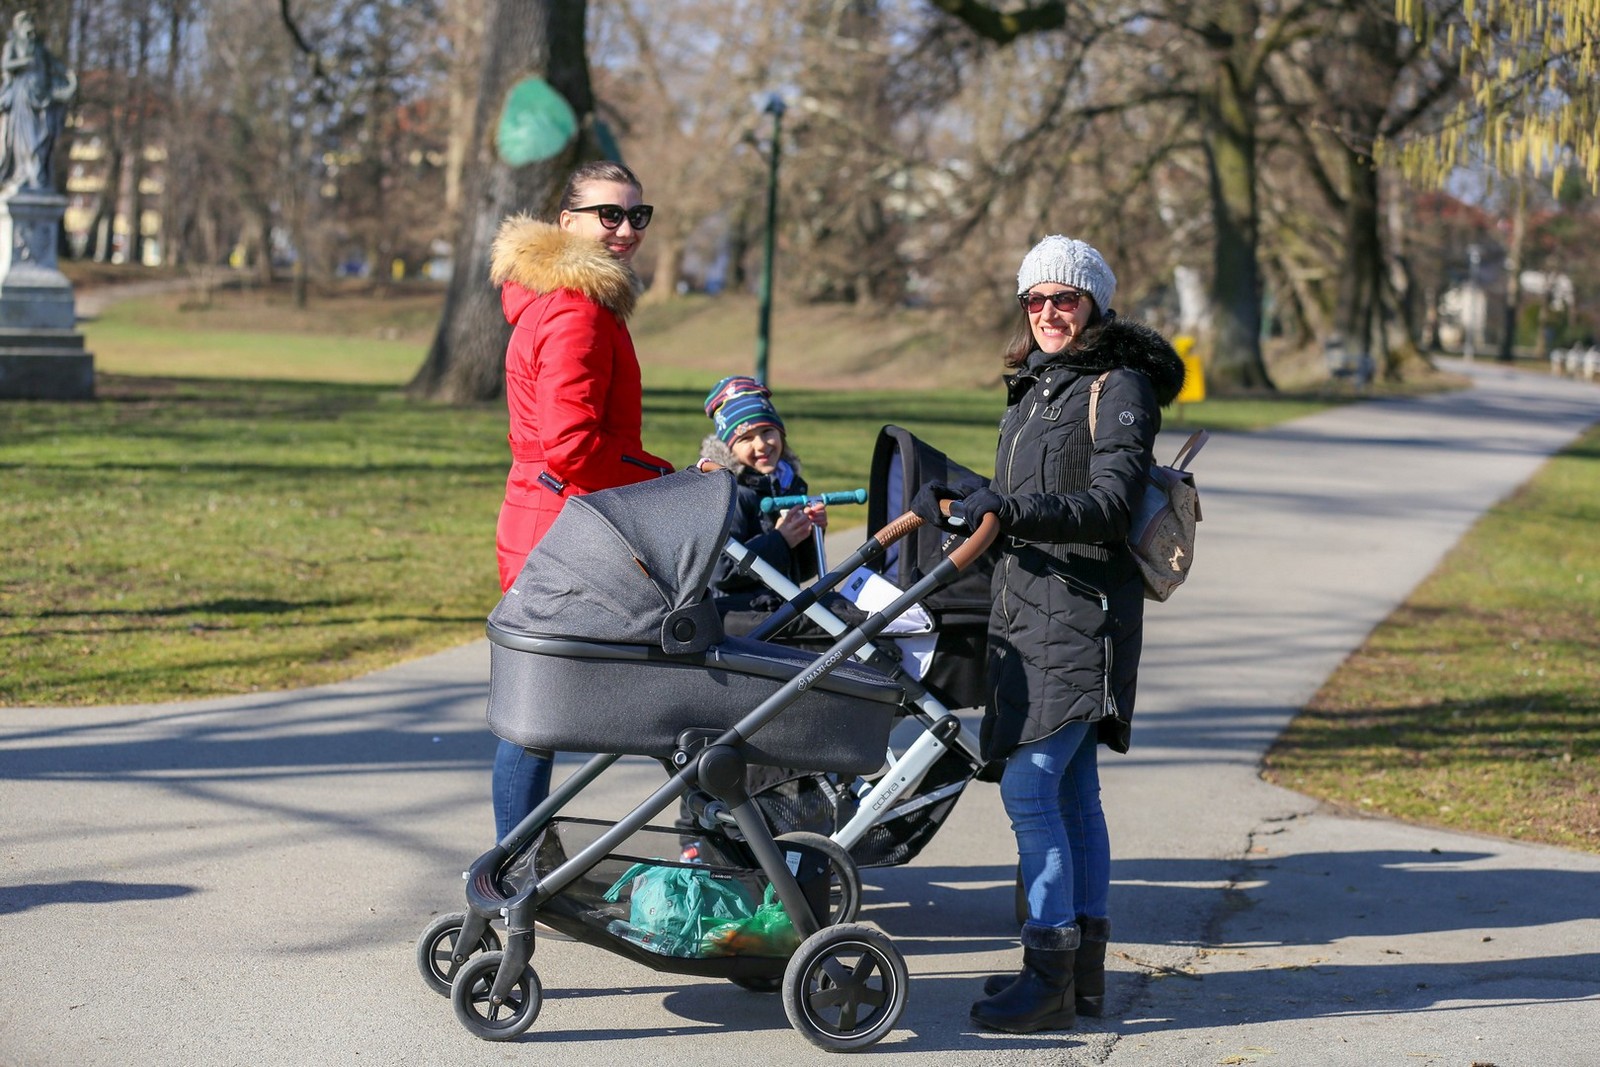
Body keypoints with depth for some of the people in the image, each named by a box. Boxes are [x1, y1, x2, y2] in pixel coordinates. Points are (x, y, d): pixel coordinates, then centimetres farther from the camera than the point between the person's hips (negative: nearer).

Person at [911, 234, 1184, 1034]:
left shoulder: (1119, 388, -9)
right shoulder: (1034, 385, 18)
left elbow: (1108, 507, -19)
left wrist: (1011, 510, -30)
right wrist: (960, 497, 9)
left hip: (1080, 615, -9)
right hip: (1028, 611, 9)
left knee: (1029, 787, -14)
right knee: (1071, 789, 12)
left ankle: (1050, 978, -10)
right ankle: (1083, 968, 19)